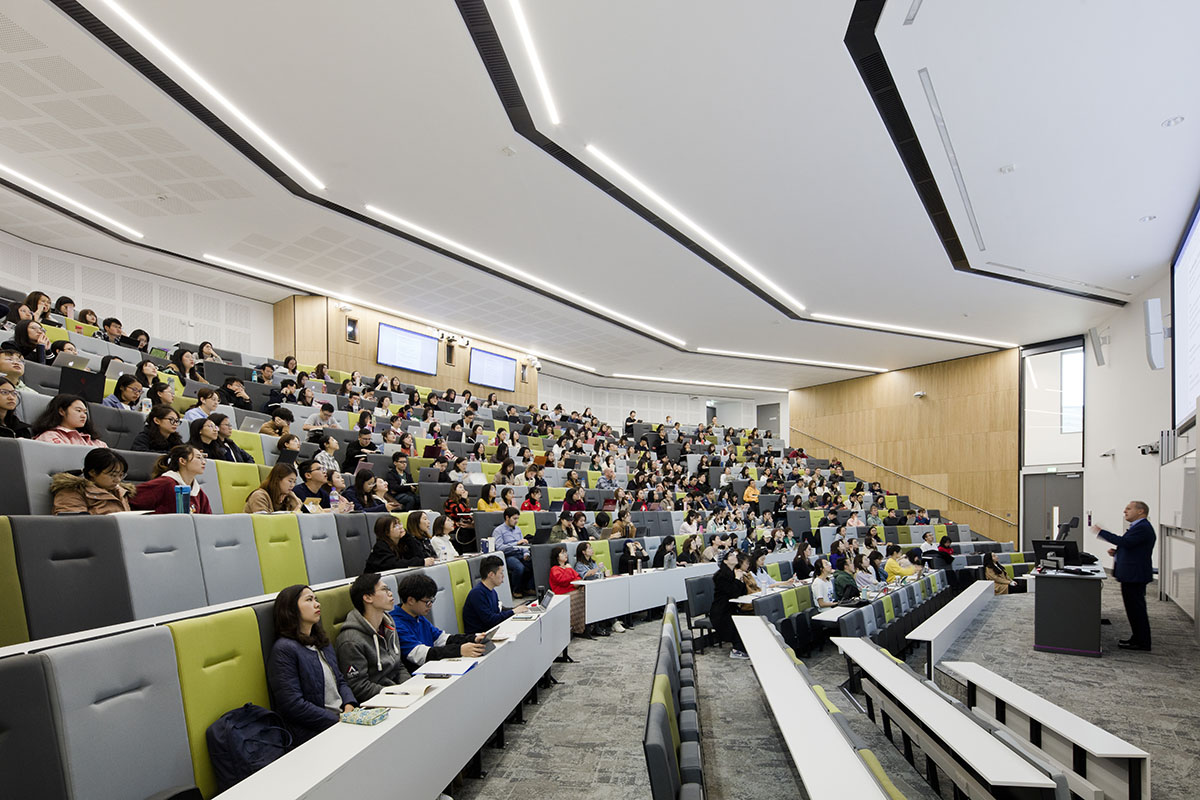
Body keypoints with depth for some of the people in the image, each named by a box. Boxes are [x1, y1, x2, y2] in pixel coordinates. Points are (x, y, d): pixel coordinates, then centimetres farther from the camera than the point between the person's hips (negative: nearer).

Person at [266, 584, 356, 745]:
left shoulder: (321, 642, 18)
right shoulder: (284, 649, -9)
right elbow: (292, 705, -15)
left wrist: (350, 707, -1)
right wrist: (339, 721, -16)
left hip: (343, 718, 8)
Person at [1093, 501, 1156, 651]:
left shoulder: (1143, 528, -16)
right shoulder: (1137, 527, 18)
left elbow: (1125, 542, -27)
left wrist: (1101, 532, -23)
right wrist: (1116, 551, 8)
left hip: (1134, 576, -11)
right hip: (1131, 575, 11)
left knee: (1136, 608, -4)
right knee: (1134, 608, 16)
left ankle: (1141, 642, 3)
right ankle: (1138, 638, 25)